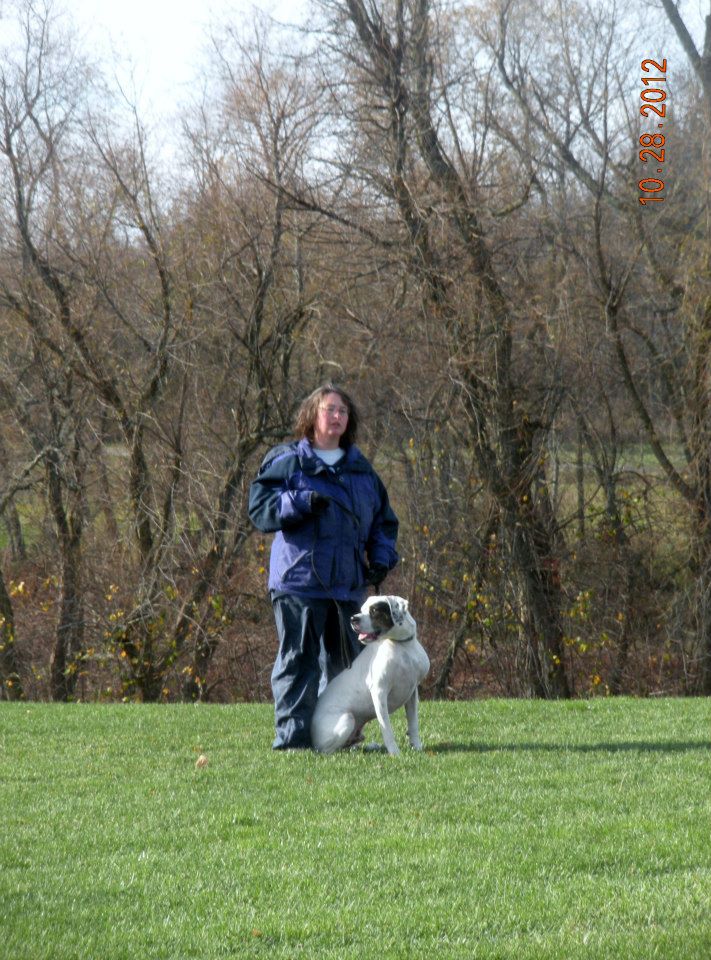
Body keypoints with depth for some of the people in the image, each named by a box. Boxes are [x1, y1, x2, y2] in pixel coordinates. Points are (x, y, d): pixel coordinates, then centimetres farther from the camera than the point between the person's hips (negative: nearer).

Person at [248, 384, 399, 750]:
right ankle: (292, 738, -7)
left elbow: (383, 518, 22)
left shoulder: (361, 468, 17)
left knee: (346, 662, 9)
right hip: (299, 580, -5)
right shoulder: (286, 461, 2)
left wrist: (381, 557, 6)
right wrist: (301, 502, -20)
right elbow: (260, 507, -6)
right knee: (299, 661, -6)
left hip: (349, 582, 5)